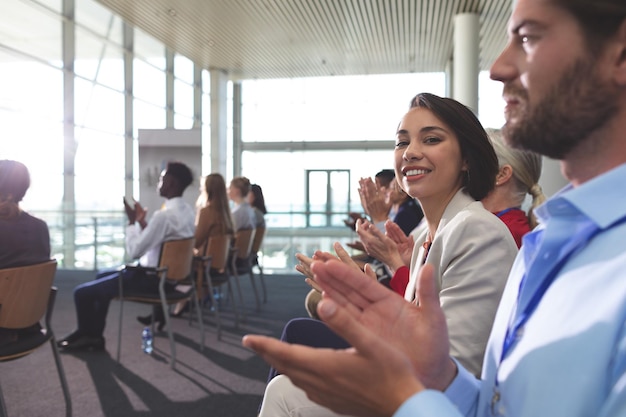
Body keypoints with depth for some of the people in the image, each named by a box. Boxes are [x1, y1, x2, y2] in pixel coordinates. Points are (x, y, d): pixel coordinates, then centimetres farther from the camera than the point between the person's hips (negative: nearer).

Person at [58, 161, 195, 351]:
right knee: (103, 276, 27)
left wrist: (132, 222, -10)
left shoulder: (164, 215, -26)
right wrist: (142, 221, 8)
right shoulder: (187, 210, 3)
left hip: (153, 278, -10)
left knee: (82, 292, -2)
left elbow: (134, 251, -22)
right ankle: (93, 334, 30)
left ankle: (88, 336, 23)